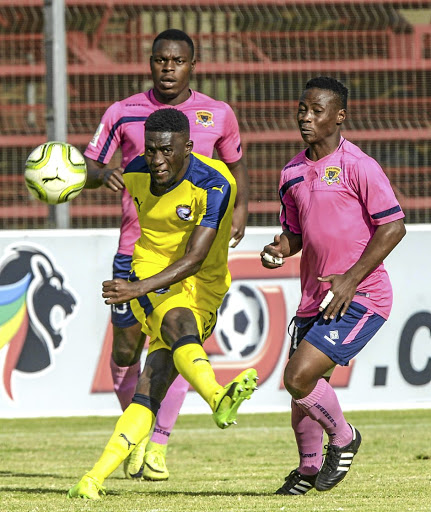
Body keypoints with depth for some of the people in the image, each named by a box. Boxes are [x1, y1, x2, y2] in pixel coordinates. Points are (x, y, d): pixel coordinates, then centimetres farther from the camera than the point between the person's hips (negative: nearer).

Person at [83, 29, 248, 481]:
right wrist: (102, 173, -22)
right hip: (134, 250, 0)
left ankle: (157, 447, -6)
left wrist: (240, 207, 1)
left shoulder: (218, 115, 4)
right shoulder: (122, 113, 0)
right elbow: (87, 166, 2)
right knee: (126, 349, 3)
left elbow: (235, 165, 20)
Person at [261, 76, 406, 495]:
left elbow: (393, 226, -12)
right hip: (315, 299, 7)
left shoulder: (358, 166, -10)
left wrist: (351, 279, -16)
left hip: (360, 298, -7)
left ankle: (342, 438, 9)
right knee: (302, 386, 11)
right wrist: (278, 251, -2)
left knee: (299, 376, -18)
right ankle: (308, 468, 36)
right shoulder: (292, 173, 11)